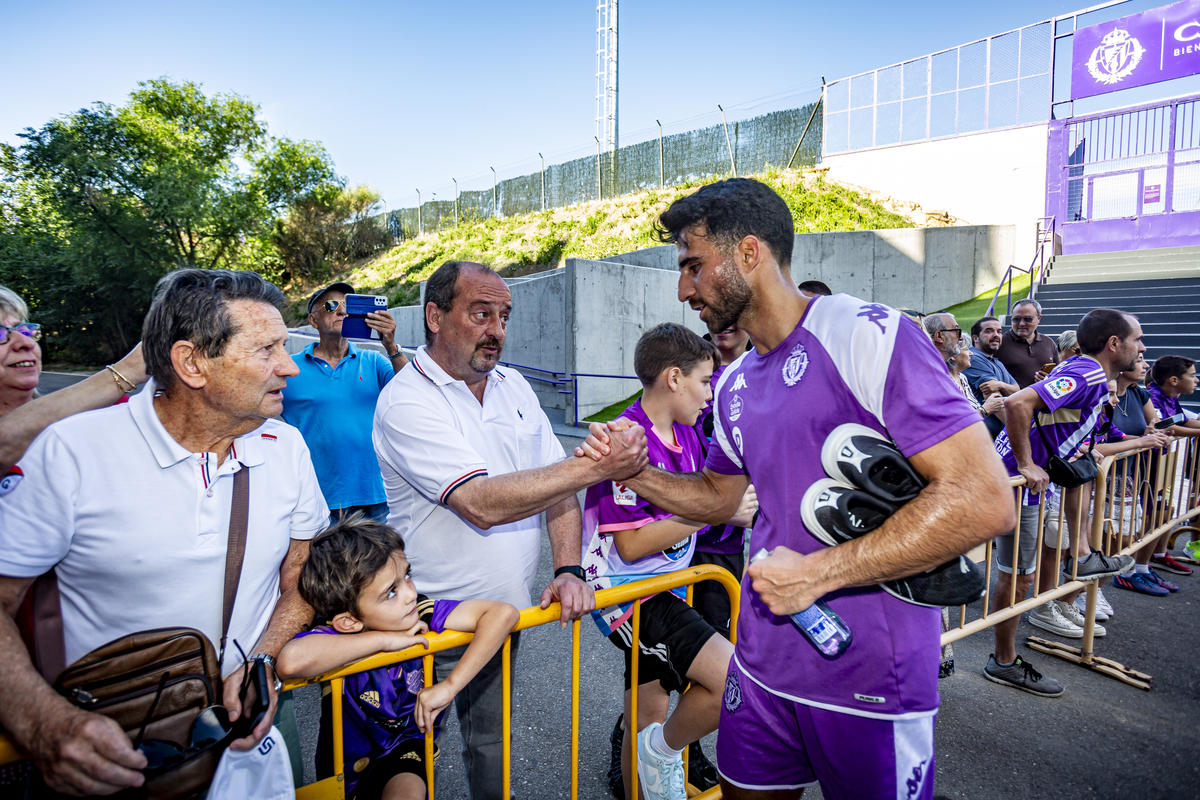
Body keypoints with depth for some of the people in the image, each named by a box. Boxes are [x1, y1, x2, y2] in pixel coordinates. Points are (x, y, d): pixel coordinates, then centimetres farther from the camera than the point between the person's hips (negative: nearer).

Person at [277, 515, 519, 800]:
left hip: (407, 744, -1)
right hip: (352, 763, 1)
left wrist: (450, 685, -30)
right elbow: (292, 661, -50)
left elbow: (503, 613, -27)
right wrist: (384, 639, -39)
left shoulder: (418, 613, -20)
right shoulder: (335, 635, -27)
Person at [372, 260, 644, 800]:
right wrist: (599, 466, -31)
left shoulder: (513, 385, 2)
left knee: (491, 747, 23)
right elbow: (484, 503, -31)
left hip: (505, 613, 6)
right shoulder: (406, 400, -21)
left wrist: (568, 569, -11)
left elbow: (556, 483, 3)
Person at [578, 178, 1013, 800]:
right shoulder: (735, 386, 7)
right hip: (763, 661, 6)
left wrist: (815, 573, -20)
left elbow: (984, 500, -22)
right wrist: (635, 470, 1)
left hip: (869, 675, -6)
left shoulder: (869, 336, -17)